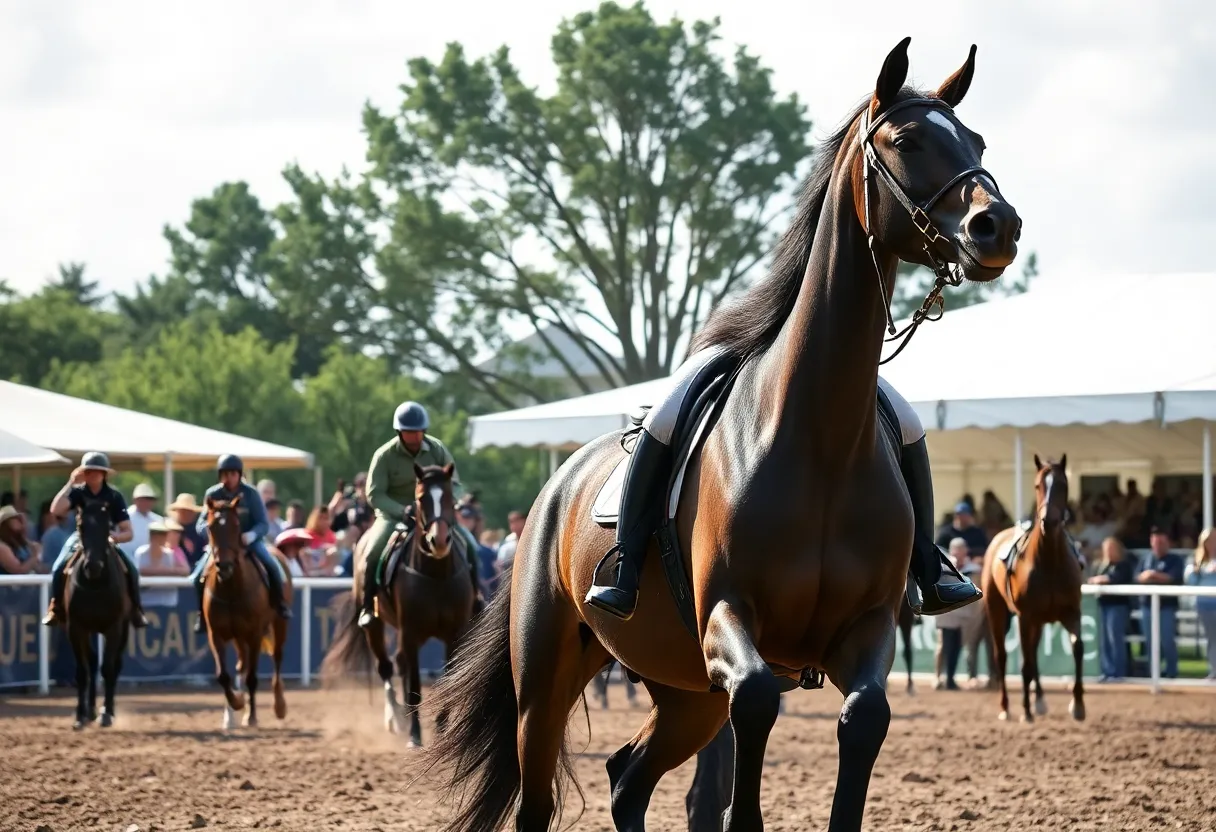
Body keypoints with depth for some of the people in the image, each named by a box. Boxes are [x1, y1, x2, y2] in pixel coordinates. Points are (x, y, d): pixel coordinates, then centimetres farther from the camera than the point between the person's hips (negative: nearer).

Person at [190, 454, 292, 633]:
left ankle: (279, 604, -1)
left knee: (271, 567, -25)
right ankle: (202, 613, 2)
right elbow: (201, 524, -8)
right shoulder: (213, 495, -9)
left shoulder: (251, 494, -11)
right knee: (199, 575, -20)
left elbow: (262, 524, -11)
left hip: (249, 540, -1)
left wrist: (250, 535, -33)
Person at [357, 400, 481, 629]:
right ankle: (367, 606, -10)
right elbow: (374, 495, -13)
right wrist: (402, 511, -29)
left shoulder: (437, 449, -5)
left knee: (469, 545, -13)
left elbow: (455, 485, 0)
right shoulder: (384, 455, -13)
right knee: (374, 551, -28)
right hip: (393, 513, -3)